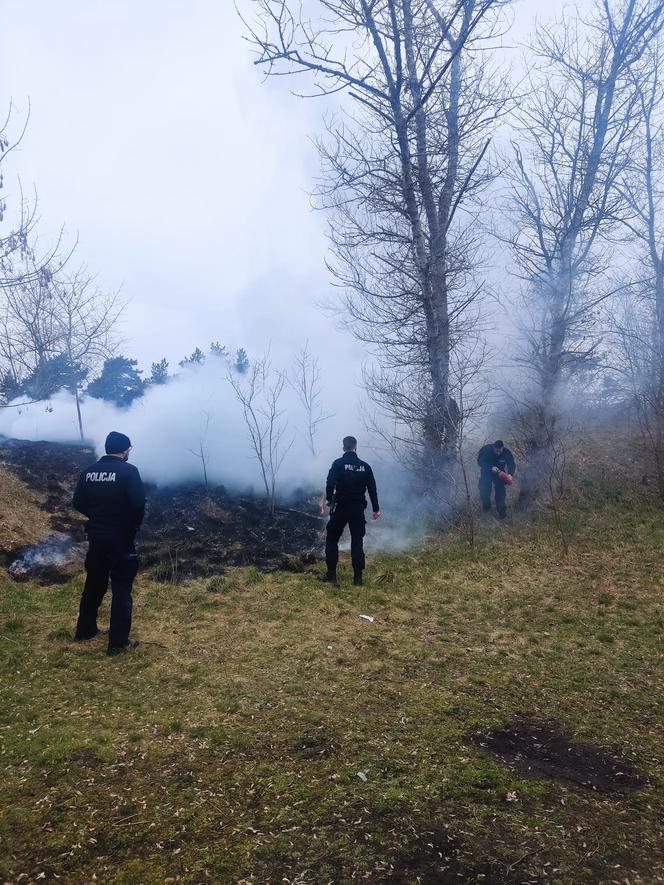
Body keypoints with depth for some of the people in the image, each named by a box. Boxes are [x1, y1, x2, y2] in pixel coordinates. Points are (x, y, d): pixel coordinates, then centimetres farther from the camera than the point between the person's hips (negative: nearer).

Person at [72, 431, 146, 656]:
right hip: (121, 538, -6)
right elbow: (138, 503, -21)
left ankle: (85, 630, 35)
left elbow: (78, 503, 6)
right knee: (121, 589, 2)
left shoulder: (89, 472, 4)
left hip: (96, 537, 6)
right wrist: (134, 525, -4)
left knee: (94, 584, 21)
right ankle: (118, 642, 5)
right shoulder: (128, 471, -14)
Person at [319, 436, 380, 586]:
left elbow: (330, 483, -18)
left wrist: (329, 500, -1)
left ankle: (331, 574, 9)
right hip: (358, 509, 3)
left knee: (332, 540, 10)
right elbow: (372, 489, 6)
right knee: (357, 542, 8)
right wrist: (375, 509, 14)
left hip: (340, 508, -3)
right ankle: (358, 577, 7)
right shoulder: (365, 466, 3)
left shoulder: (338, 463, -7)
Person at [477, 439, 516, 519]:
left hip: (499, 473, 1)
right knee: (484, 489, -6)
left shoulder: (506, 452, -24)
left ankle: (502, 511, 8)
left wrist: (510, 474, -42)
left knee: (500, 490, -5)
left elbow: (512, 464, -22)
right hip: (487, 472, -1)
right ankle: (486, 506, 23)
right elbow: (480, 462, -23)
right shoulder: (486, 450, -28)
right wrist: (491, 468, -37)